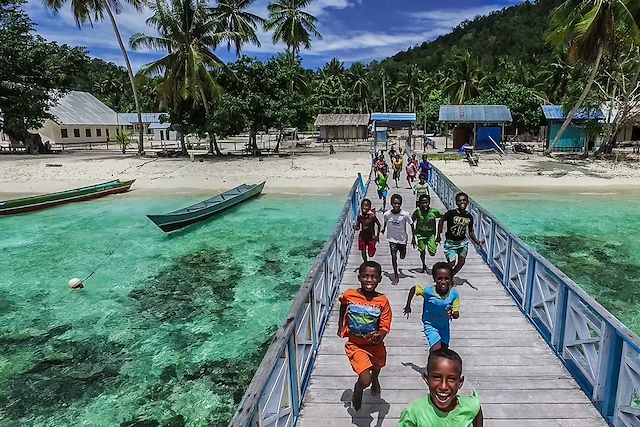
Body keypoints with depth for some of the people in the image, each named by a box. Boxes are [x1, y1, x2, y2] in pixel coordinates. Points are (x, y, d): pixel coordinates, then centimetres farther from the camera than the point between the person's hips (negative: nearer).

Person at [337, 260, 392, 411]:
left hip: (375, 345, 2)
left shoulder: (382, 301, -18)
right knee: (365, 381, -16)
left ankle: (375, 379, 68)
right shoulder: (348, 296, -17)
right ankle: (358, 389, 22)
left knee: (377, 366, 29)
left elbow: (384, 328, -17)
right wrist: (340, 327, 16)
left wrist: (379, 335, -38)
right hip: (355, 345, -2)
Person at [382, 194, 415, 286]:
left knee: (402, 257, 16)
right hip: (392, 239, 0)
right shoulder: (387, 214, -16)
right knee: (393, 257, -10)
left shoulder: (405, 214, -21)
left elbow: (411, 225, -8)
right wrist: (383, 229, 24)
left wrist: (413, 238, -4)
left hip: (402, 239, 0)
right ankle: (395, 276, 4)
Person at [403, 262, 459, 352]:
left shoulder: (454, 294, -24)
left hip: (444, 325, 4)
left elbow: (457, 314, -17)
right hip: (430, 325, -4)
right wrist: (408, 306, -3)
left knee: (444, 349, 20)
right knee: (437, 350, -16)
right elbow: (413, 289, -11)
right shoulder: (428, 291, -29)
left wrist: (452, 314, -41)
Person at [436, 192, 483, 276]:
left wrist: (476, 241, -9)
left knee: (461, 262, 5)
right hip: (450, 242, -5)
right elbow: (441, 221, -7)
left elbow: (471, 232, 6)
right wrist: (439, 236, -11)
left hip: (462, 242, 5)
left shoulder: (469, 217, -3)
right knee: (452, 263, -9)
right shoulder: (451, 213, -17)